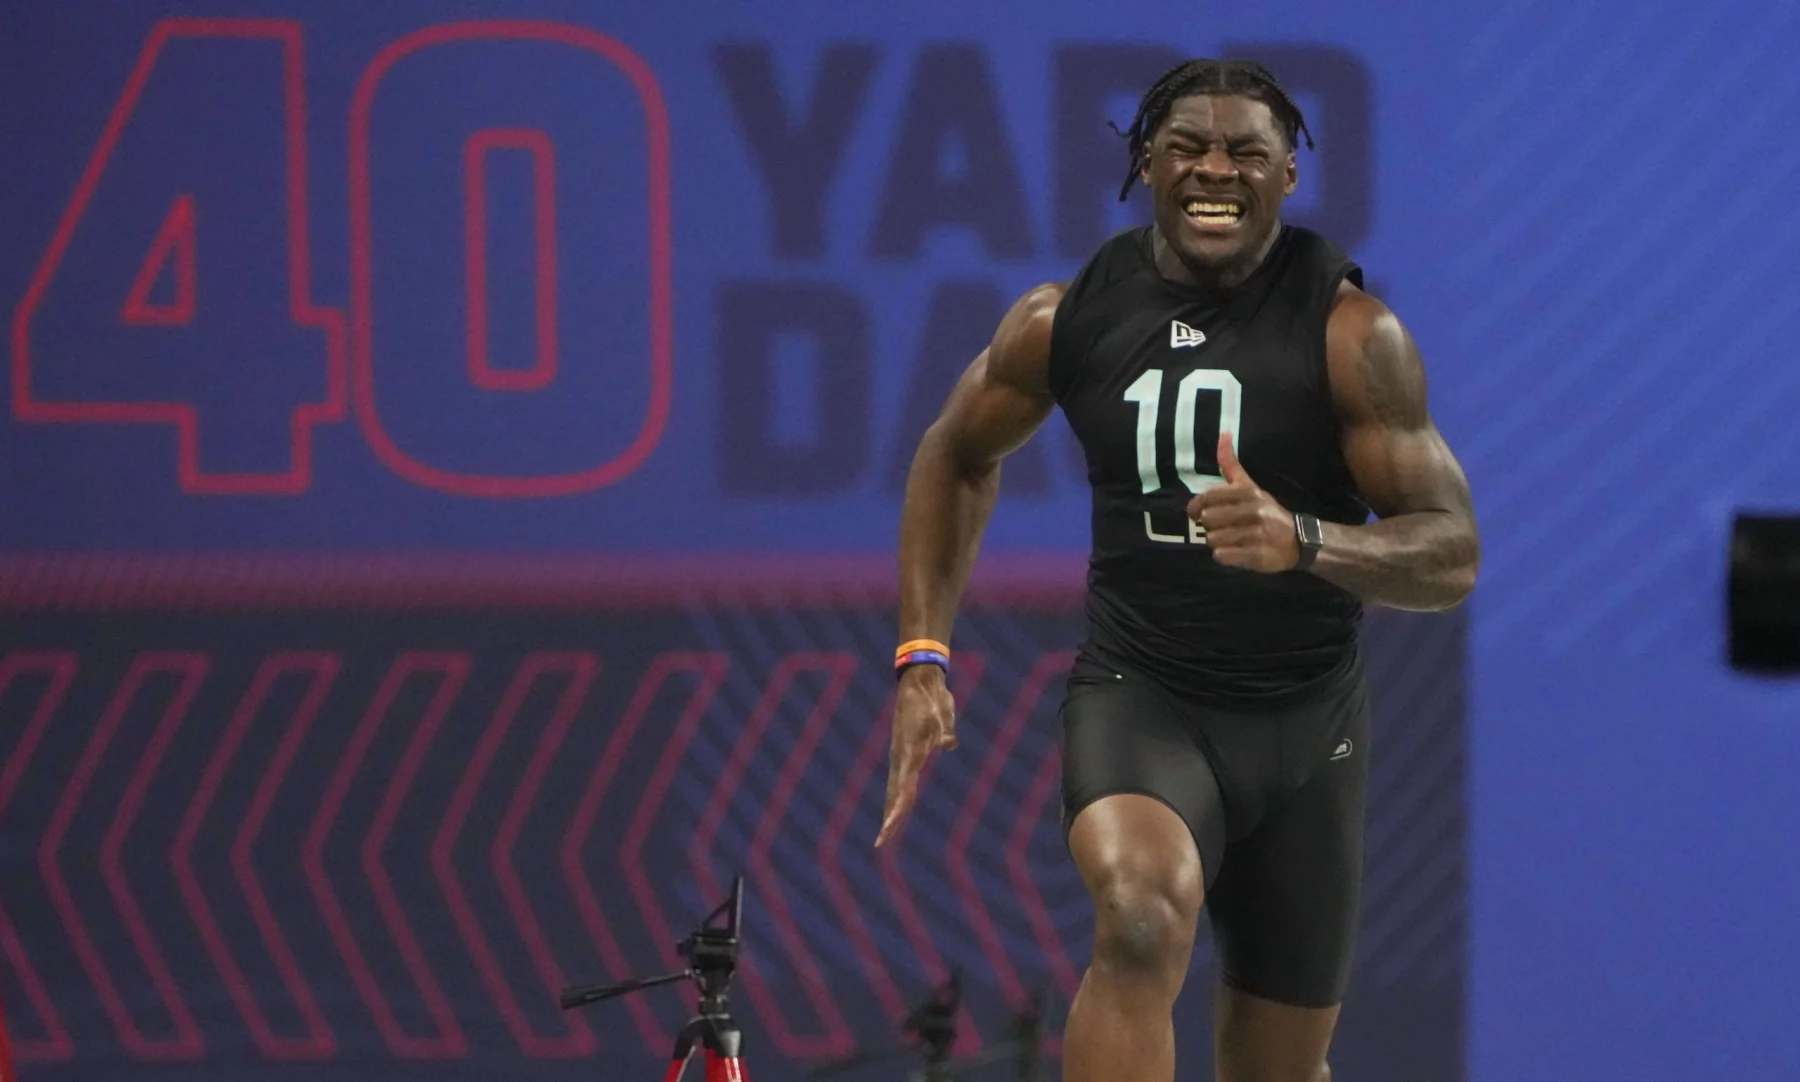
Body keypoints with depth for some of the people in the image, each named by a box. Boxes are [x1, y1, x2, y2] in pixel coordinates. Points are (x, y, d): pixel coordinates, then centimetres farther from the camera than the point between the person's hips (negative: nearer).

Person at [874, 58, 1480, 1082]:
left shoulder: (1351, 332, -12)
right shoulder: (1067, 318, -5)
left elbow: (1453, 556, -15)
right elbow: (959, 455, 15)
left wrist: (1305, 541, -35)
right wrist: (923, 657, 7)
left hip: (1307, 717, 1)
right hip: (1139, 692, -1)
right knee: (1144, 921, -33)